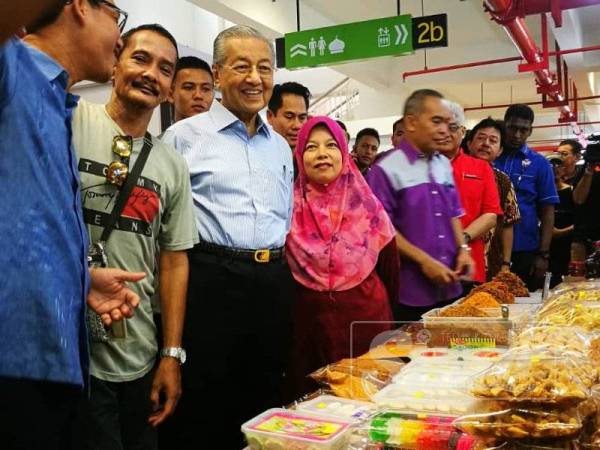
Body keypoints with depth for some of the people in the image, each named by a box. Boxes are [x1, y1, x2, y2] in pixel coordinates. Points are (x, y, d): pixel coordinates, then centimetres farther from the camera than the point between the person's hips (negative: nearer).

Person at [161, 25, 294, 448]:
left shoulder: (281, 146, 15)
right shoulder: (185, 136, -2)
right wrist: (199, 262, -6)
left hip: (275, 284, 6)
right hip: (210, 279, -5)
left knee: (264, 403, 16)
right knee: (201, 405, 5)